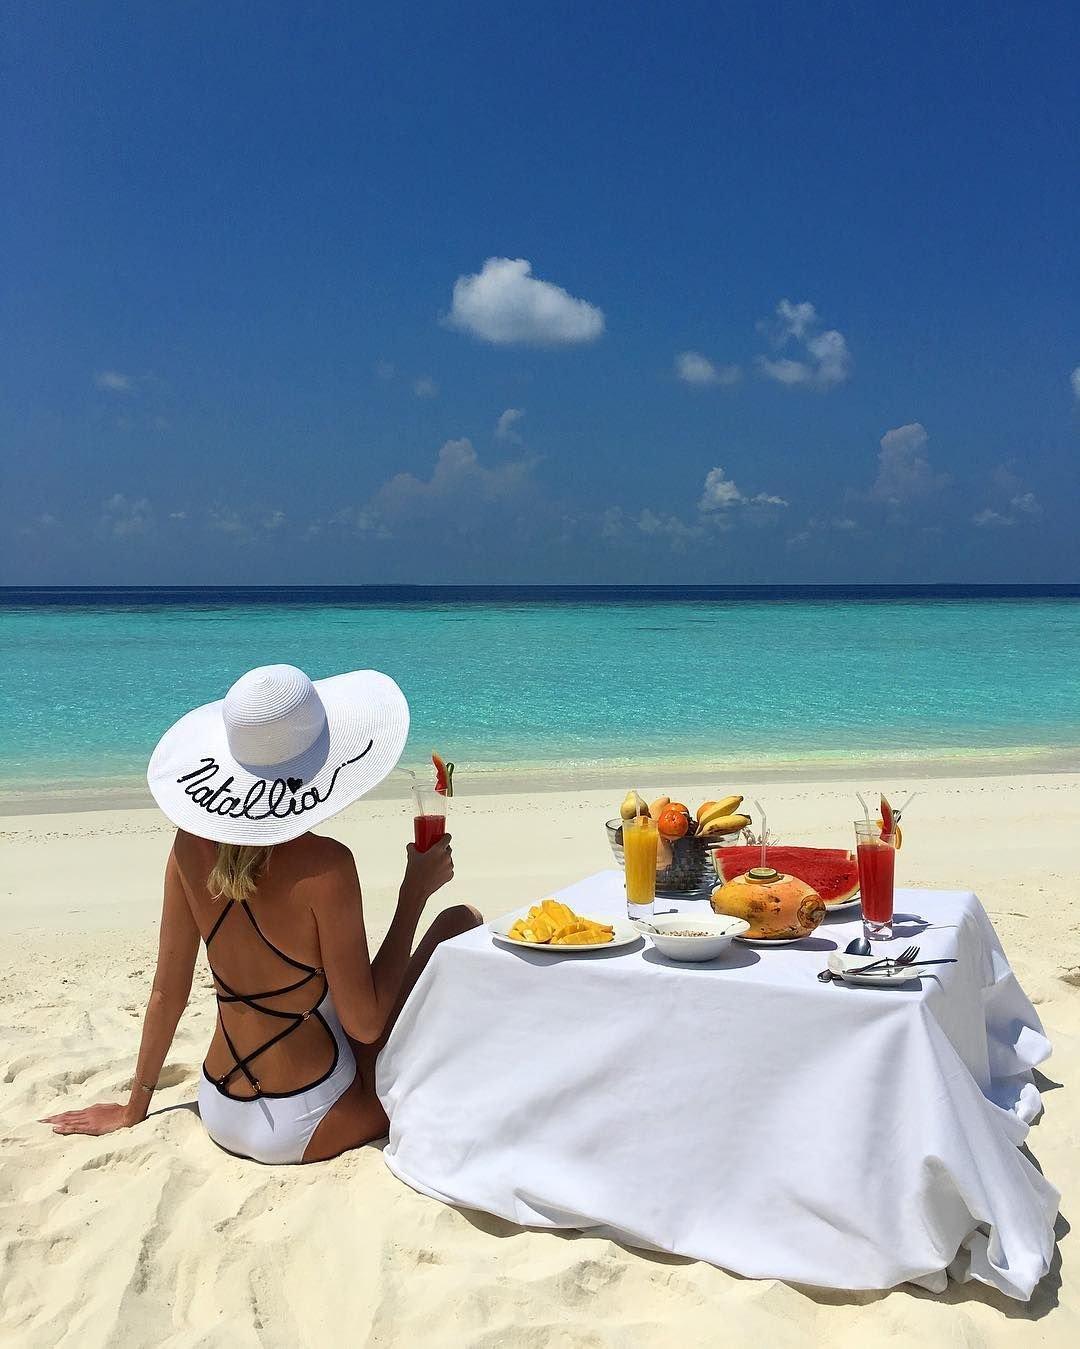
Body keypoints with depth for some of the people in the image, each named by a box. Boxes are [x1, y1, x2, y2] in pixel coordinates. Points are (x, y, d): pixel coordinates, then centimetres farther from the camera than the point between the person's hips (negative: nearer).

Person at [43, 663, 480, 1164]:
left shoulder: (192, 841, -7)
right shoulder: (325, 865, -24)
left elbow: (166, 992, 2)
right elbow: (365, 1024, -18)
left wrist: (134, 1108, 14)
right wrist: (415, 890, -14)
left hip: (221, 1119, 6)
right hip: (304, 1127, -6)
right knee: (461, 922, 4)